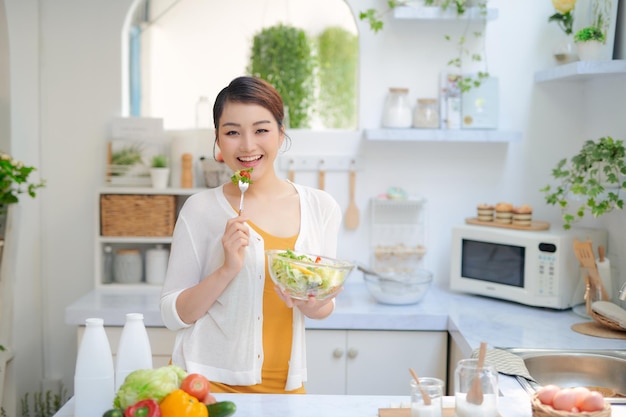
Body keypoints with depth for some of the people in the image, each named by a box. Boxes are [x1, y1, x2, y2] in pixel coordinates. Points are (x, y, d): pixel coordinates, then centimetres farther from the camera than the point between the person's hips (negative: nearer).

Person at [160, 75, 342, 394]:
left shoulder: (321, 207, -1)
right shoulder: (201, 209, -10)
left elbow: (325, 305, 8)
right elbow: (173, 314, -8)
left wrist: (312, 305, -14)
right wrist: (227, 270, -22)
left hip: (286, 385, 3)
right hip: (208, 380, -3)